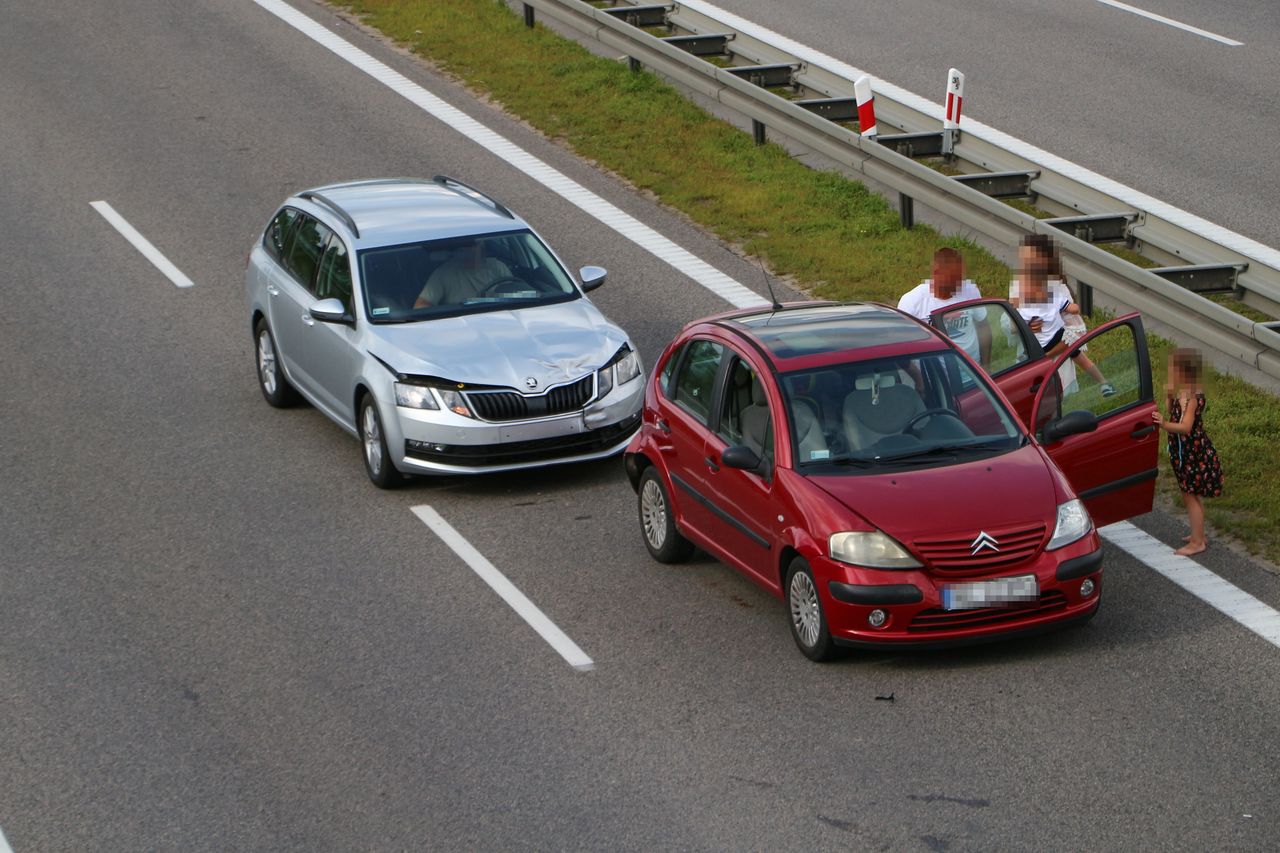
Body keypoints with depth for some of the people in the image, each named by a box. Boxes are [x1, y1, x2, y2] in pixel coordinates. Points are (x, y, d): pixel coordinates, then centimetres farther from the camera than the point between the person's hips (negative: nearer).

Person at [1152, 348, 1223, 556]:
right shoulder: (1183, 393, 5)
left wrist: (1164, 424, -50)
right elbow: (1173, 413, 15)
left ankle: (1197, 542, 6)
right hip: (1186, 451, 10)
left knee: (1190, 496, -1)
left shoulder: (1189, 396, -25)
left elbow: (1185, 427, -34)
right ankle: (1199, 535, 33)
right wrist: (1169, 395, 0)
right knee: (1193, 495, 20)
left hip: (1191, 452, -10)